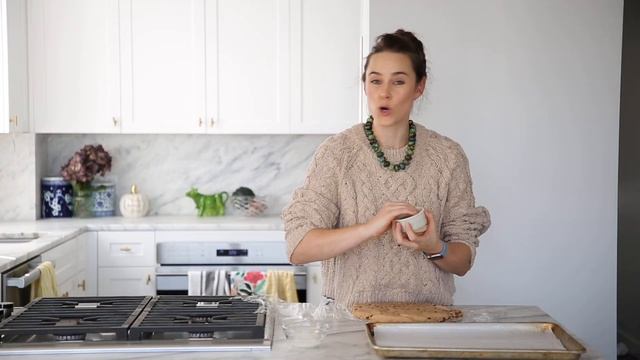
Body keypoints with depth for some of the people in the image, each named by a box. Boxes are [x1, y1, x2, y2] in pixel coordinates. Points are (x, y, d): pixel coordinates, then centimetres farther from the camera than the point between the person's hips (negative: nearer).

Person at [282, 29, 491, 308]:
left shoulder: (448, 156, 3)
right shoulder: (336, 152, -2)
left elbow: (463, 262, 7)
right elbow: (298, 248, -8)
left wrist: (434, 248, -15)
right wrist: (370, 228, -20)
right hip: (351, 314, -2)